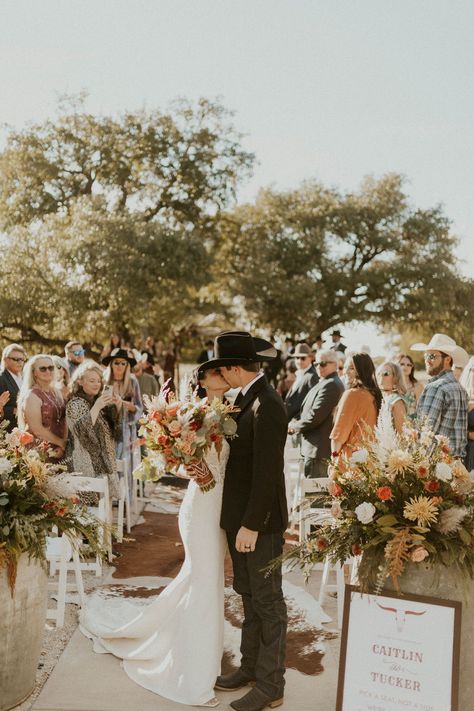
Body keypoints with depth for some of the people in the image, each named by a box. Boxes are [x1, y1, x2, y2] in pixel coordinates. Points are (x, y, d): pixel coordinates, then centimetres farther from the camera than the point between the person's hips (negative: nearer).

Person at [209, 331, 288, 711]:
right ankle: (250, 667, 37)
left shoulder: (267, 405, -22)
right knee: (249, 595, 20)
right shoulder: (247, 397, 6)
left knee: (267, 602, 6)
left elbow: (267, 472, -23)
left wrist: (252, 524, -20)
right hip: (240, 515, 9)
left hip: (260, 521, -9)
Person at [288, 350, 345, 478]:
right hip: (326, 448, 11)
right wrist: (296, 423, 4)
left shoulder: (330, 385, -17)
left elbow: (315, 416, -21)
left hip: (319, 449, -11)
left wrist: (294, 426, -6)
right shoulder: (334, 383, 17)